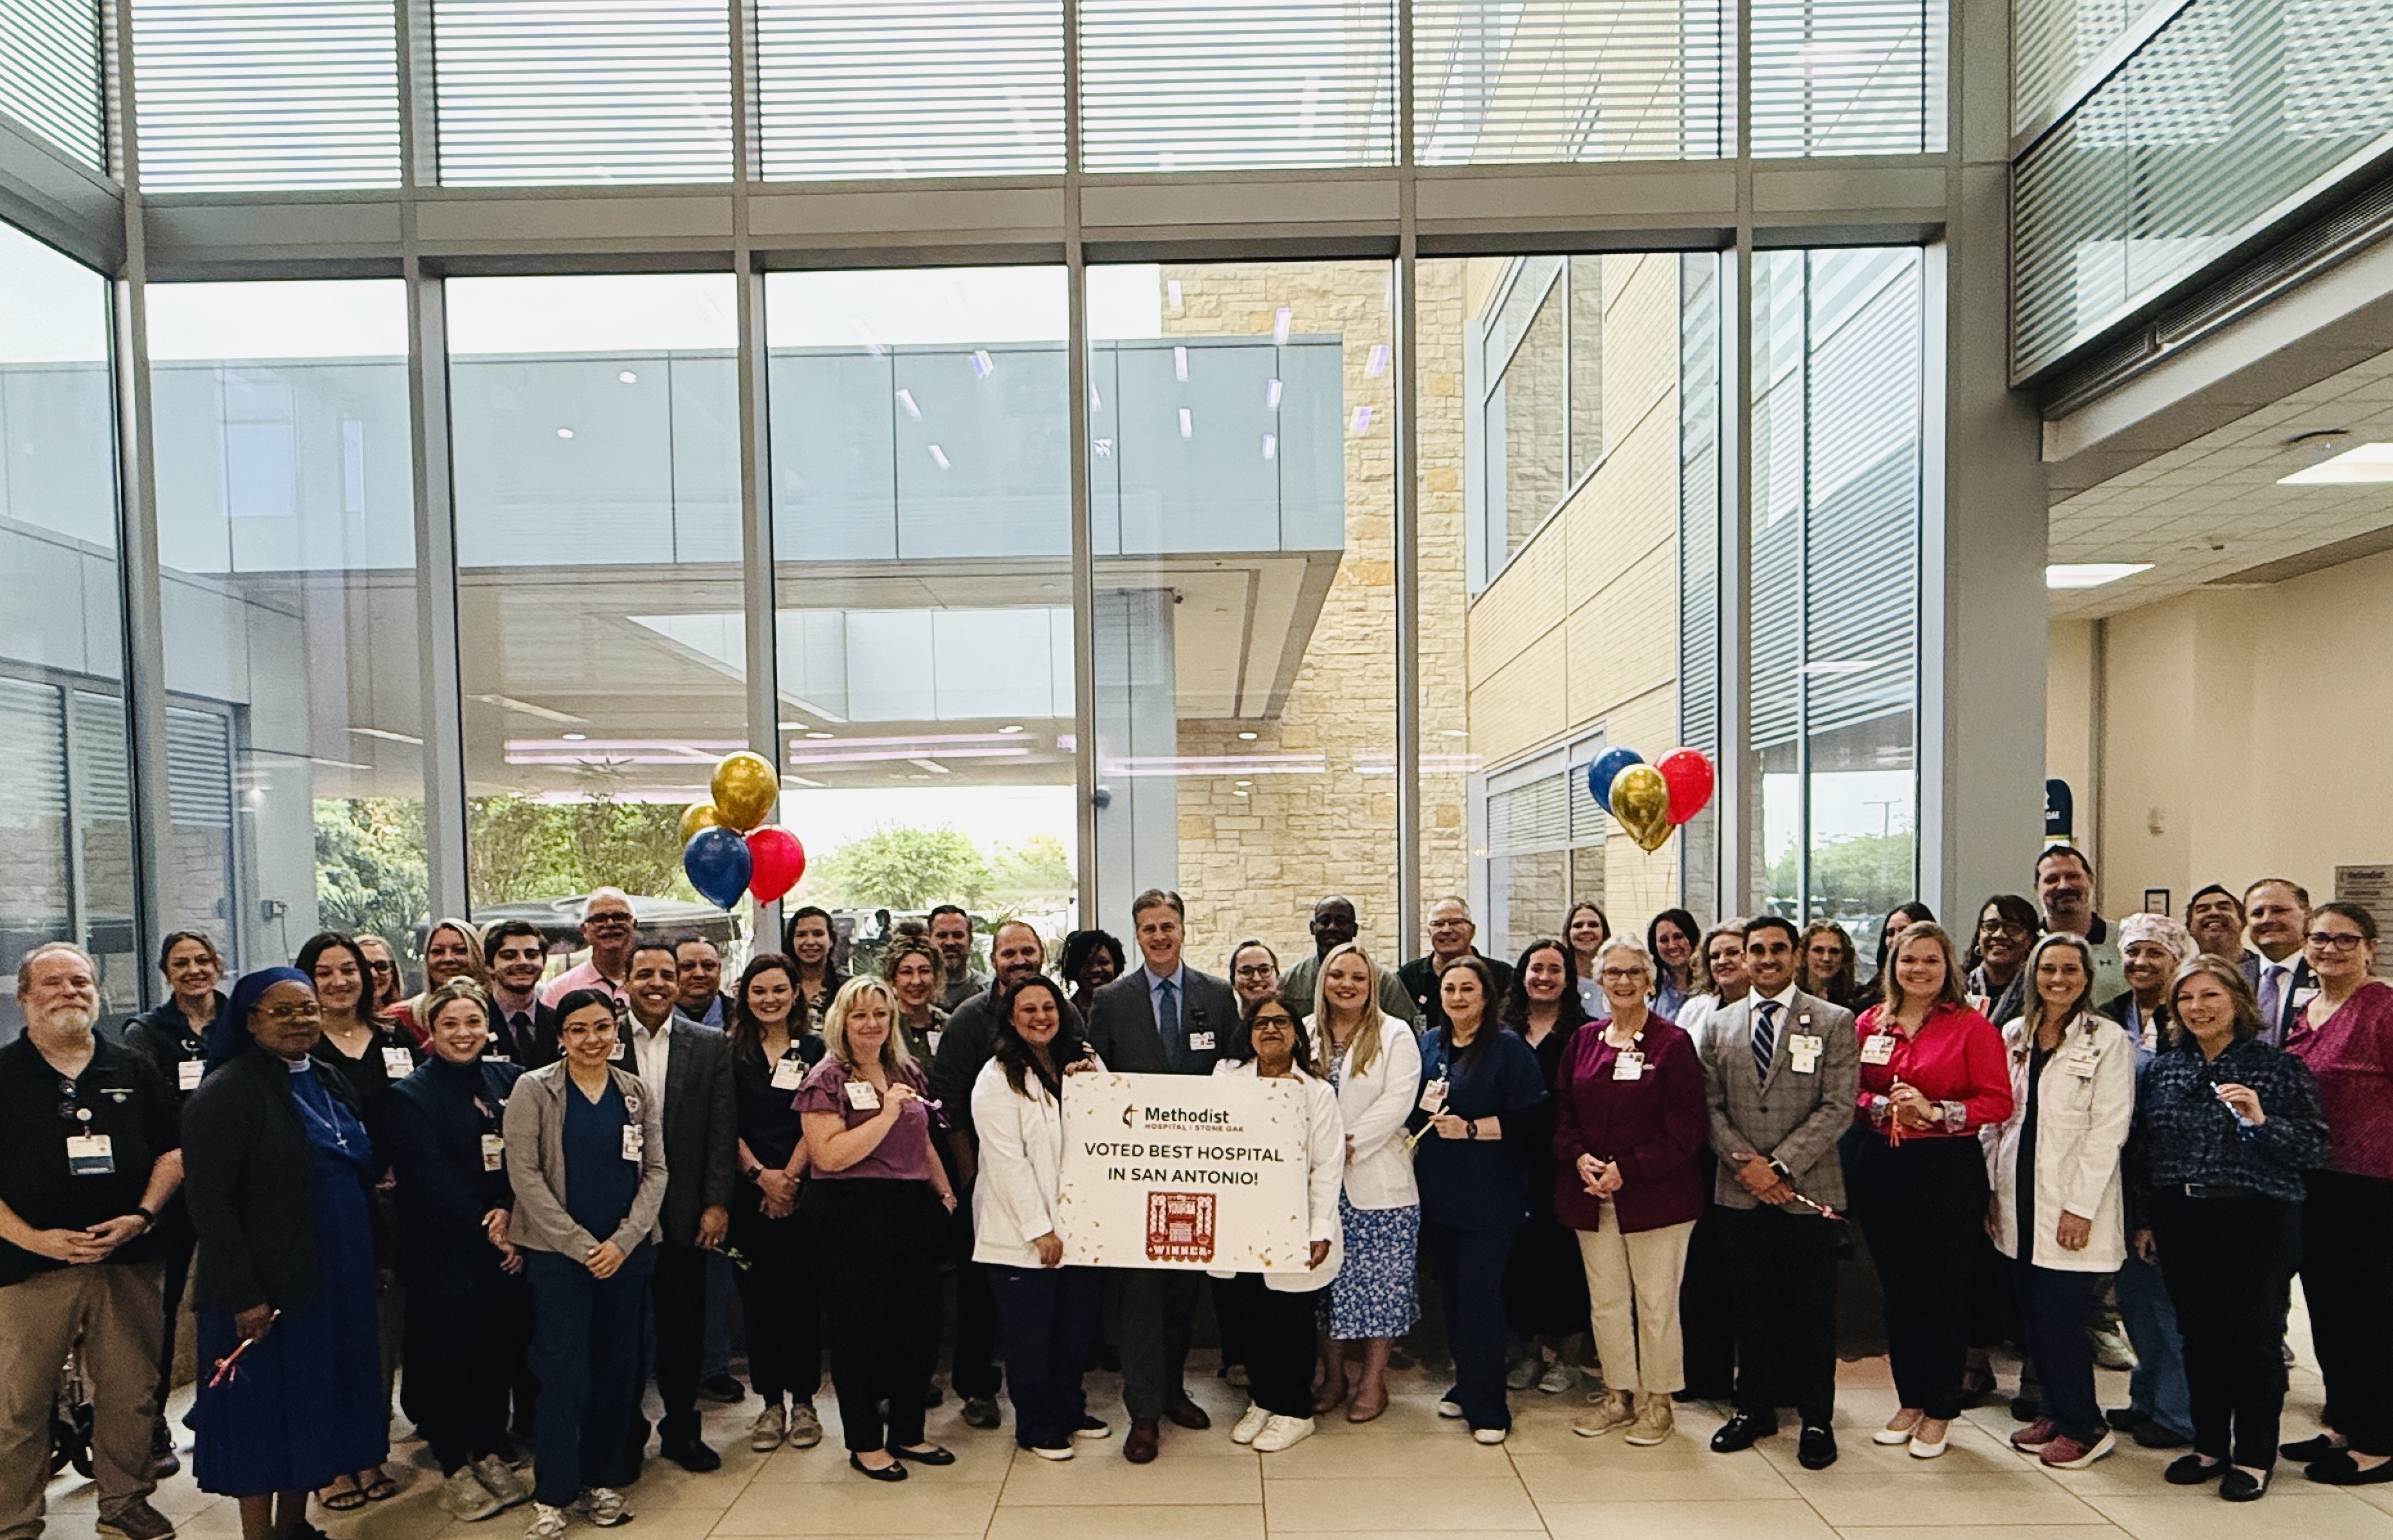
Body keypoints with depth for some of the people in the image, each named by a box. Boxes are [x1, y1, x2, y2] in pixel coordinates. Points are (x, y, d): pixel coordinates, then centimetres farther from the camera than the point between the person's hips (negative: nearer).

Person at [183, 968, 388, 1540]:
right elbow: (209, 1200, -17)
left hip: (338, 1278, 7)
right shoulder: (226, 1092, -12)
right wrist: (243, 1295, -20)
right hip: (267, 1288, -7)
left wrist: (362, 1264, 14)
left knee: (314, 1403, 15)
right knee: (265, 1412, 4)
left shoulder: (329, 1084, 11)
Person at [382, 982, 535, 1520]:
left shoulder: (511, 1082, 6)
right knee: (448, 1358, 5)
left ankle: (491, 1454, 27)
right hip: (444, 1253, -3)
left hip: (507, 1248, 4)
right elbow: (431, 1180, -11)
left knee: (500, 1352, 9)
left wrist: (508, 1211, -14)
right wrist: (485, 1229, -12)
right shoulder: (409, 1096, -5)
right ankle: (455, 1470, 21)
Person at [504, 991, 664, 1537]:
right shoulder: (533, 1090, -4)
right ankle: (551, 1494, 12)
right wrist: (580, 1244, -12)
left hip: (626, 1253, 3)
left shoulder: (637, 1093, 5)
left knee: (617, 1370, 8)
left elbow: (655, 1171, 4)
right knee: (563, 1374, -2)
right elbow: (525, 1174, -8)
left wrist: (623, 1240, -9)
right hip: (557, 1253, -3)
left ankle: (602, 1480, 23)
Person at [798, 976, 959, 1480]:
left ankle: (908, 1433, 26)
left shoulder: (907, 1073, 12)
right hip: (852, 1219, -6)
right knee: (860, 1333, 5)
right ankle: (865, 1443, 21)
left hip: (914, 1212, 6)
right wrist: (887, 1113, -17)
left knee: (919, 1329, 9)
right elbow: (829, 1155, -17)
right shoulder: (826, 1079, -6)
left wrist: (945, 1191, 14)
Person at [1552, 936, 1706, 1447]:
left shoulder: (1672, 1042, -6)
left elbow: (1687, 1126, -10)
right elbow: (1562, 1110, 10)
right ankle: (1618, 1395, 25)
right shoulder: (1584, 1040, 9)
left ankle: (1657, 1402, 18)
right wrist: (1579, 1158, -9)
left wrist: (1626, 1169, -15)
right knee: (1606, 1300, 11)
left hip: (1656, 1194, -4)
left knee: (1656, 1303, 3)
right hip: (1590, 1195, 5)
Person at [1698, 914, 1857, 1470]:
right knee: (1752, 1305, 11)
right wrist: (1746, 1163, -9)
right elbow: (1711, 1106, 6)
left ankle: (1816, 1419, 18)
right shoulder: (1719, 1026, 9)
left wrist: (1781, 1165, -14)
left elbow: (1838, 1108, -7)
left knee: (1812, 1307, 4)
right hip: (1740, 1193, 3)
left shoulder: (1833, 1023, 0)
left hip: (1809, 1190, -2)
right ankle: (1754, 1409, 23)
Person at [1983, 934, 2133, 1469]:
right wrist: (1990, 1187, 8)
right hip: (2020, 1199, 5)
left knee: (2060, 1317, -4)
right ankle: (2055, 1411, 26)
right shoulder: (2014, 1034, 10)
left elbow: (2109, 1129, -9)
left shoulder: (2108, 1040, -5)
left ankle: (2084, 1427, 14)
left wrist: (2081, 1205, -14)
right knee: (2031, 1314, 9)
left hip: (2070, 1206, -5)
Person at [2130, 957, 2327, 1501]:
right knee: (2199, 1335, 11)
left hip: (2256, 1219, -4)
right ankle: (2209, 1445, 25)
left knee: (2255, 1336, 3)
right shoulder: (2161, 1069, 7)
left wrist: (2261, 1120, -22)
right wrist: (2143, 1220, 10)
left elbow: (2315, 1149, -6)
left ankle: (2253, 1457, 18)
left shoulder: (2278, 1067, -3)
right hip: (2181, 1221, 4)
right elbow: (2141, 1150, 11)